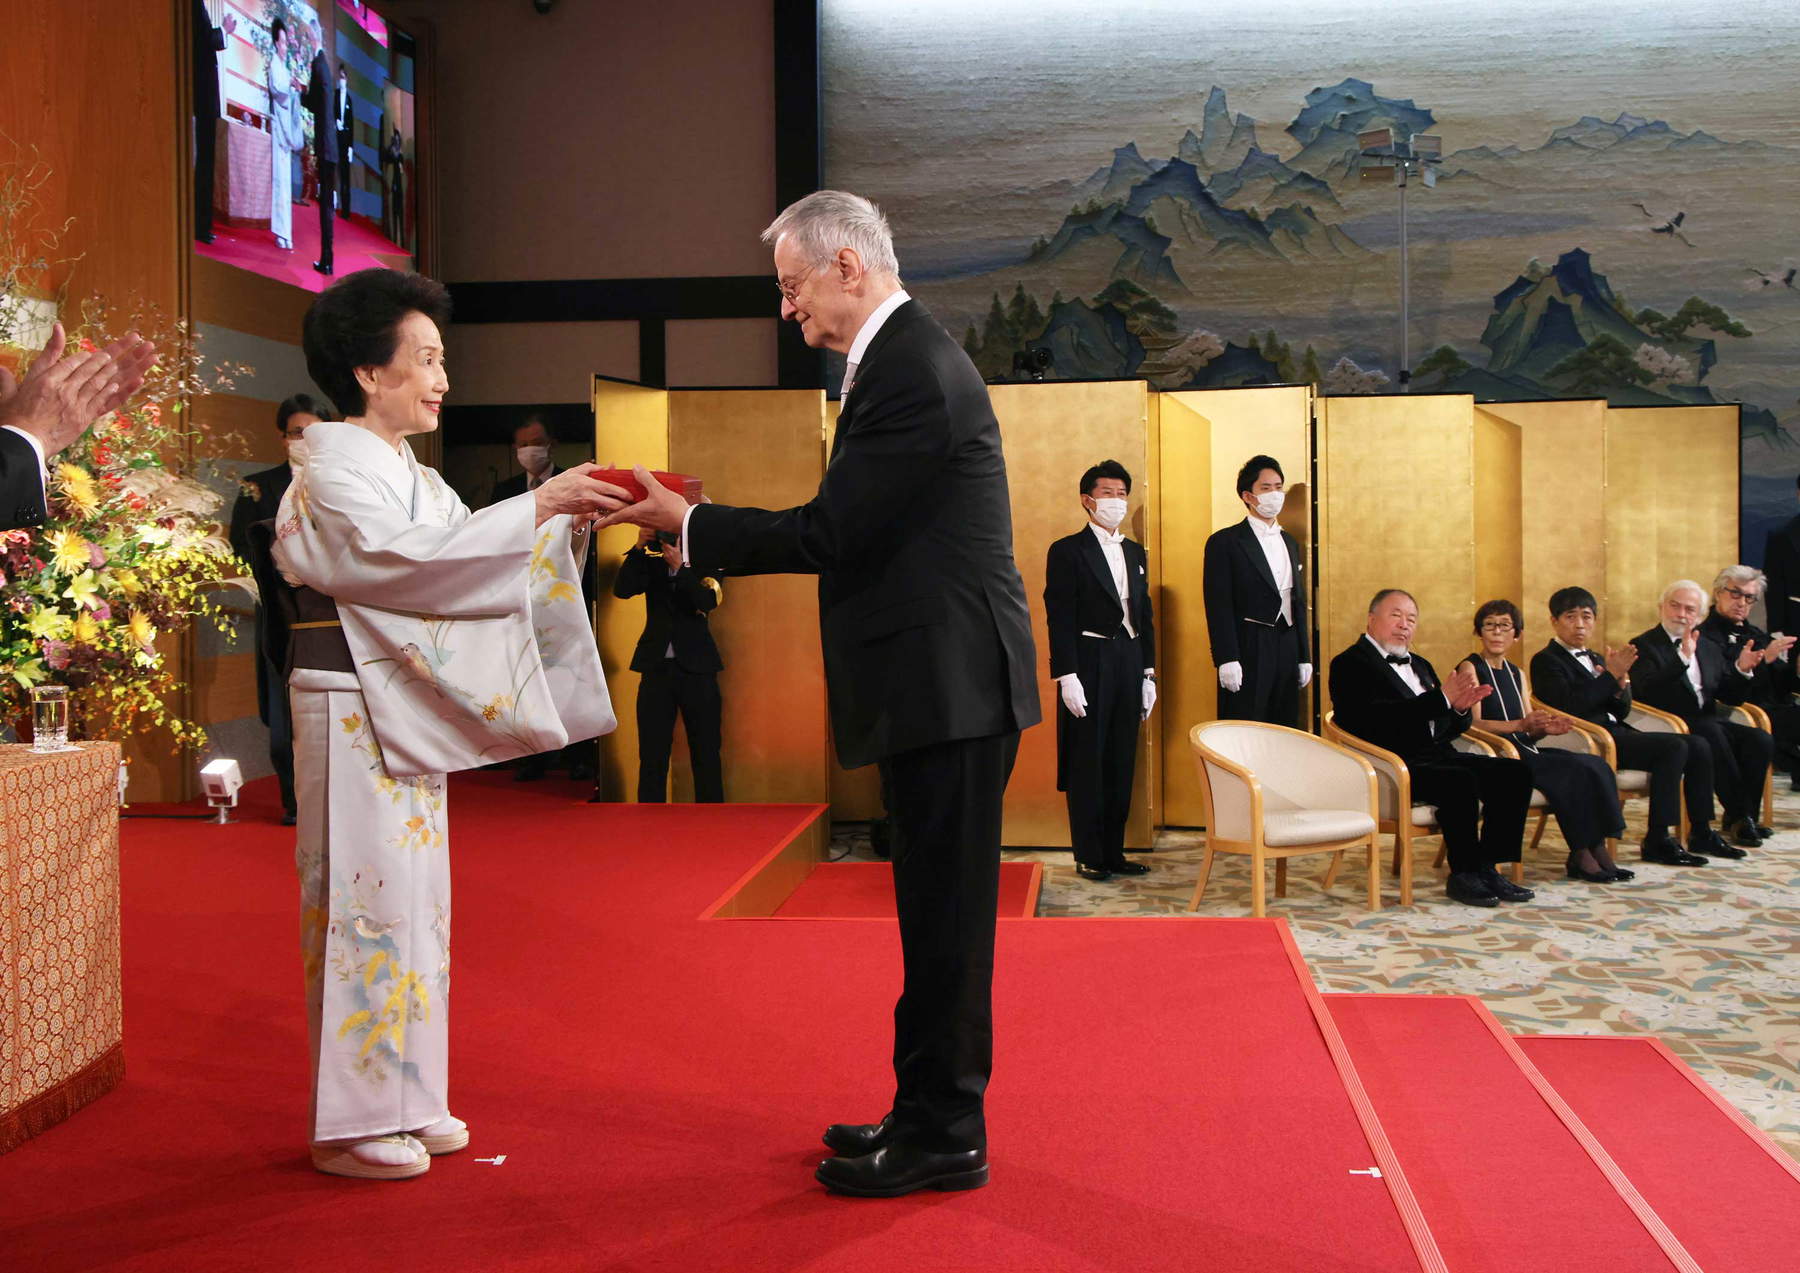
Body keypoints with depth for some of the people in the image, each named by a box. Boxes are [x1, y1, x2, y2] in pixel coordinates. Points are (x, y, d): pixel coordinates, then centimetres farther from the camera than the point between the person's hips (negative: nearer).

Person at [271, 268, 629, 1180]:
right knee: (368, 895, -6)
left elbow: (462, 562, 11)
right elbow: (401, 556, -25)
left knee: (416, 894, 11)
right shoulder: (333, 464, -11)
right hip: (350, 706, -9)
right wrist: (538, 508, -25)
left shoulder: (403, 469, 17)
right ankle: (351, 1120, 4)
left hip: (402, 711, 9)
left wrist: (568, 513, -3)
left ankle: (403, 1099, 21)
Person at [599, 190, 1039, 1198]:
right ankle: (933, 1114, 28)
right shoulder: (906, 355, 17)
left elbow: (832, 532, -19)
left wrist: (686, 521, -9)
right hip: (945, 674, 11)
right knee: (939, 904, 16)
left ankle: (942, 1134, 10)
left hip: (952, 678, -11)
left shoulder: (913, 370, -16)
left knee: (944, 907, -2)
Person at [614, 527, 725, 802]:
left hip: (696, 667, -1)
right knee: (651, 755, -1)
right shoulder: (651, 560, 10)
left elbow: (709, 601, -12)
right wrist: (638, 548, -14)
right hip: (656, 665, 2)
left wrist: (679, 567, -21)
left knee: (706, 753, -1)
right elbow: (621, 590, -5)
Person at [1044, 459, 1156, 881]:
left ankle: (1114, 852, 18)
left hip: (1129, 665, 6)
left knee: (1121, 764, 9)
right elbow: (1059, 619, -10)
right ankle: (1089, 857, 8)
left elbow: (1145, 616, 17)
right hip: (1089, 666, -6)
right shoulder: (1067, 551, -5)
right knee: (1087, 764, 0)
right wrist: (1067, 676, -17)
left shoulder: (1135, 552, 15)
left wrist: (1148, 673, 12)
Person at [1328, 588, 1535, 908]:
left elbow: (1448, 729, 22)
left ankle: (1487, 868, -5)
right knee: (1461, 782, -32)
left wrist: (1460, 708, -3)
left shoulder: (1419, 665, 25)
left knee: (1515, 772, -8)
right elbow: (1376, 719, -18)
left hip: (1438, 755, 9)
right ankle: (1464, 875, -17)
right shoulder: (1349, 664, -1)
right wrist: (1442, 698, -20)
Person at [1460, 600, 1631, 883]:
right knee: (1575, 770, -26)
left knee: (1597, 766, -16)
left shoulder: (1516, 673, 22)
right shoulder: (1471, 669, 0)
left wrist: (1545, 727, -4)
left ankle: (1595, 849, -18)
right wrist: (1520, 725, -26)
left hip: (1525, 750, 7)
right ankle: (1581, 856, -18)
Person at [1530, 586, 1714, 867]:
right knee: (1673, 747, -23)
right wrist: (1610, 674, -17)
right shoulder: (1546, 661, -2)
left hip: (1615, 732, 9)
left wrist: (1622, 680, -4)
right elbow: (1570, 707, -18)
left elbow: (1621, 711, 16)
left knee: (1697, 746, -3)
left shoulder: (1596, 658, 24)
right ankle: (1657, 841, -22)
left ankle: (1701, 833, 3)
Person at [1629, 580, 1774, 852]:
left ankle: (1737, 819, -10)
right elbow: (1649, 692, -17)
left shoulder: (1710, 648, 21)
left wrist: (1741, 669, -4)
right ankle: (1740, 815, -22)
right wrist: (1683, 657, -27)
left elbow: (1731, 697, 16)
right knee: (1711, 734, -34)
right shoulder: (1644, 645, 1)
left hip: (1708, 722, 6)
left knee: (1761, 740, -19)